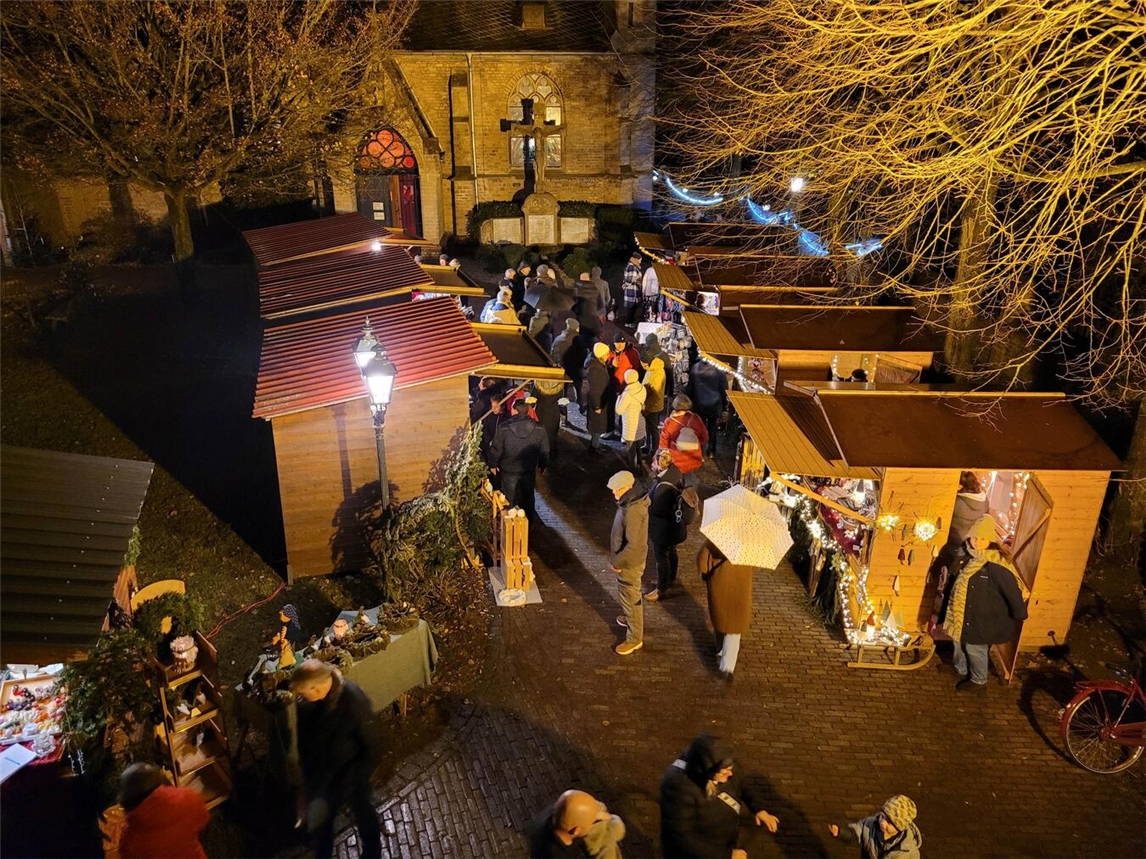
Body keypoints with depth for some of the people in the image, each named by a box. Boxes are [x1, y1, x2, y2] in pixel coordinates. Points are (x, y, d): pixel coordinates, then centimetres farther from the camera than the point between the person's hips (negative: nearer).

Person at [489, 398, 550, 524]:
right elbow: (545, 450, -1)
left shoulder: (504, 428, -19)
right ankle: (529, 522, 33)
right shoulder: (538, 429, -11)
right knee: (528, 497, 21)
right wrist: (543, 464, 15)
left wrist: (493, 464, 5)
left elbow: (496, 449, -11)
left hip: (509, 471, -2)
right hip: (529, 470, 2)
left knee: (510, 500, 15)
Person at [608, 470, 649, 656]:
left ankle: (635, 638, 21)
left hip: (630, 562, -10)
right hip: (626, 559, 10)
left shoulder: (633, 511, -34)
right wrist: (617, 559, 16)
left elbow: (633, 545, -31)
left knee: (631, 598, 6)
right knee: (626, 595, 29)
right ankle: (630, 618, 52)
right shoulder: (632, 500, -3)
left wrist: (616, 562, -18)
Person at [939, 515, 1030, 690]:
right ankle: (961, 670, 45)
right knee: (960, 641, 22)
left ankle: (978, 681, 29)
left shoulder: (996, 565, -27)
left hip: (983, 619, -8)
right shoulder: (970, 557, 0)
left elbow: (1012, 590, -22)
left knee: (975, 648, 7)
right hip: (965, 614, 8)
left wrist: (1019, 614, -12)